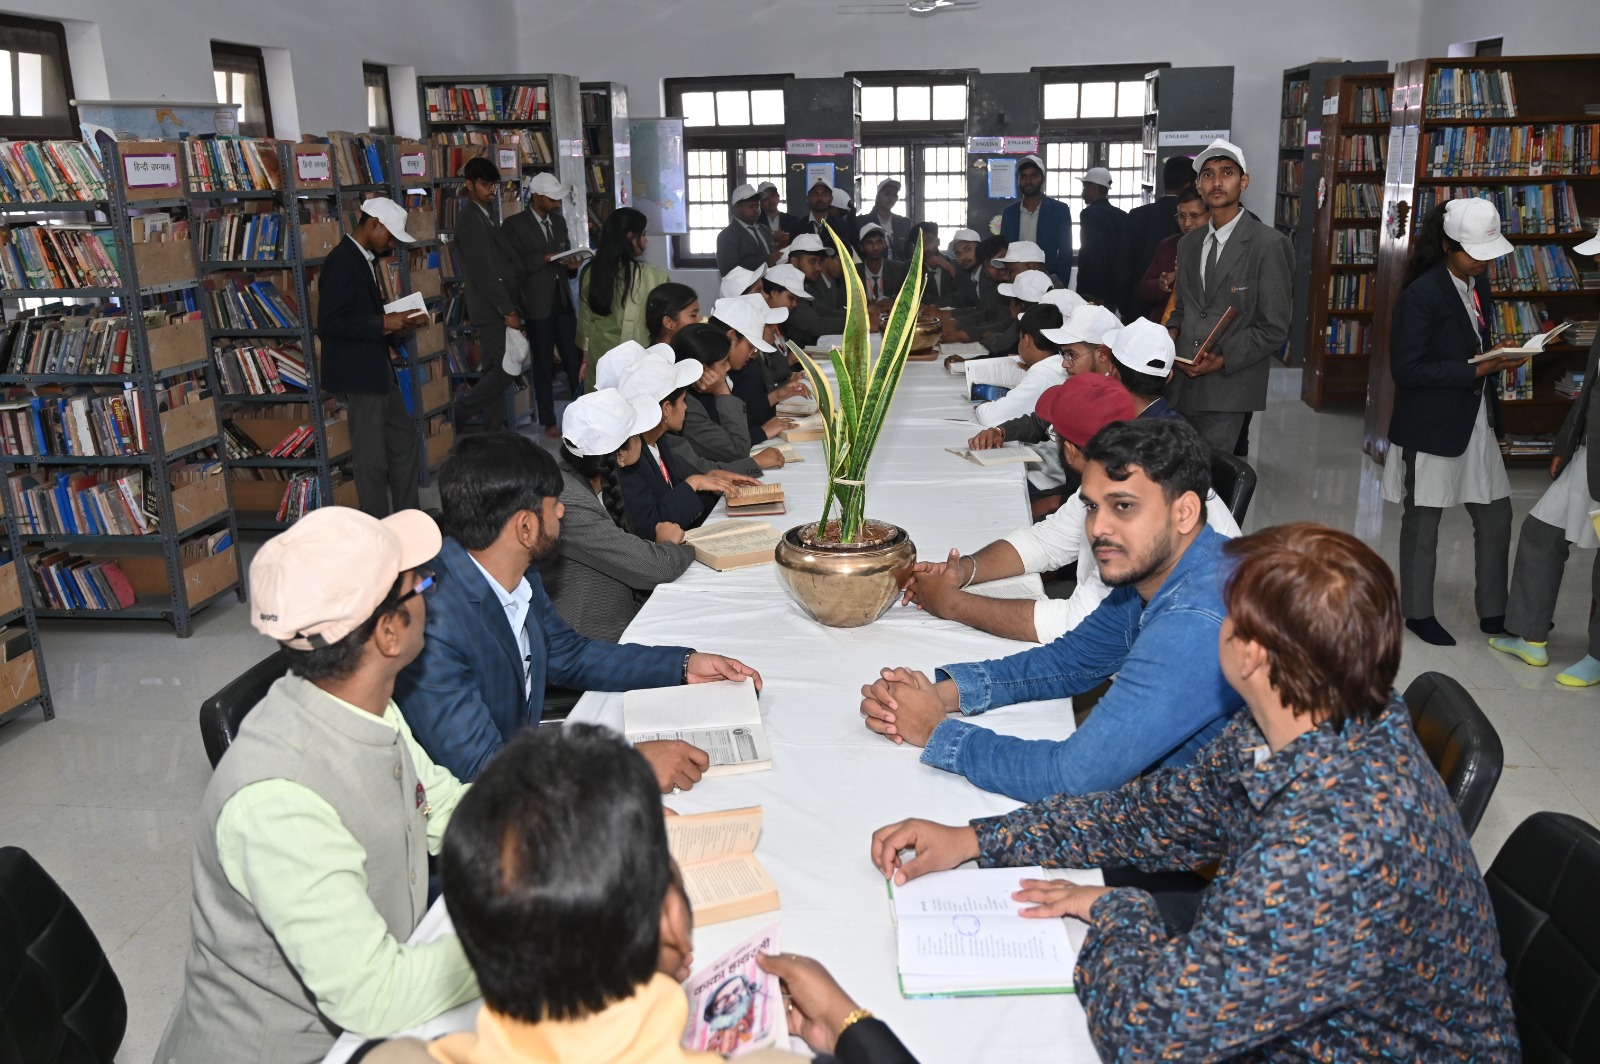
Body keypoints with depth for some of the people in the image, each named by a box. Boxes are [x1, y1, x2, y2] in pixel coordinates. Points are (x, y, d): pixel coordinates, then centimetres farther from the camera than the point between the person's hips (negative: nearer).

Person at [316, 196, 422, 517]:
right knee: (371, 458, -1)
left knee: (404, 440, 16)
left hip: (377, 370, 10)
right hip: (358, 374, -10)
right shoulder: (341, 262, -17)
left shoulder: (363, 259, 12)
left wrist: (391, 326, 4)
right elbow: (330, 322, -23)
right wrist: (383, 324, -19)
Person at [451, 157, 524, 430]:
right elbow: (483, 271, -18)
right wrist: (508, 311, -18)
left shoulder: (487, 217, 17)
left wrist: (511, 308, 13)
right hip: (491, 312, -9)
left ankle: (494, 431, 15)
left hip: (499, 310, 9)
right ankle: (459, 411, 1)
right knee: (509, 369, -10)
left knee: (496, 371, 10)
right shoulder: (470, 220, -13)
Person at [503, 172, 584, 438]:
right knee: (544, 366, 4)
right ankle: (549, 422, 14)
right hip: (538, 305, -5)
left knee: (575, 361, 3)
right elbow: (514, 266, -12)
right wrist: (546, 258, -18)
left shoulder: (559, 221, 13)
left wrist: (571, 265, -4)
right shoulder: (514, 224, -6)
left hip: (563, 301, 5)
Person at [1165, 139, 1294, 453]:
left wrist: (1222, 360, -18)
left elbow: (1274, 328, -8)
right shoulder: (1189, 243, 14)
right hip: (1182, 384, 6)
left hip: (1228, 389, -5)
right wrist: (1172, 332, 1)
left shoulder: (1269, 244, -6)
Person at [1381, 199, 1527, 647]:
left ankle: (1493, 611, 26)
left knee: (1496, 516, 11)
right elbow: (1406, 369, -21)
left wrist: (1499, 356, 4)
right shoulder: (1421, 295, -18)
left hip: (1477, 424, 8)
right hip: (1430, 428, -8)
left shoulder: (1478, 283, 7)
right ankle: (1418, 613, 22)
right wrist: (1476, 370, -22)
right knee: (1422, 525, 7)